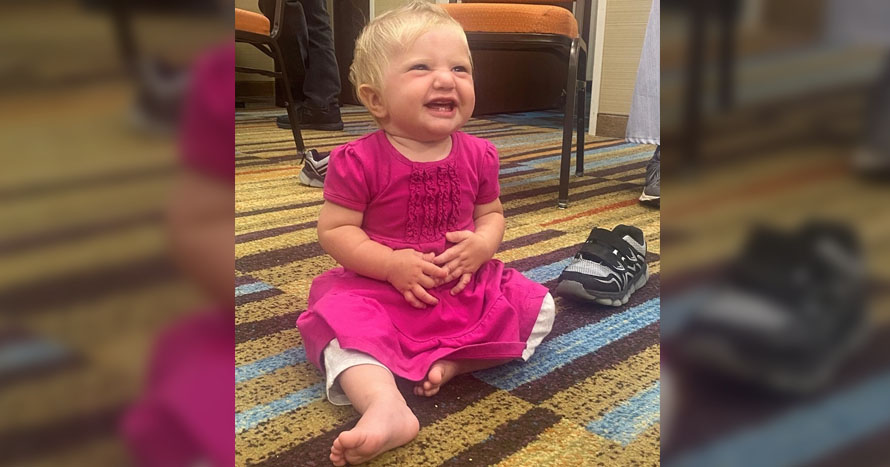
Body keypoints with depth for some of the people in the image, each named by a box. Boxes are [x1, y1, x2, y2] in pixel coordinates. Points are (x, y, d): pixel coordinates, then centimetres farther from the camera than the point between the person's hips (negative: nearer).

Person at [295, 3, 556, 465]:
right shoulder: (359, 161, -13)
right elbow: (334, 230, -12)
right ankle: (386, 408, -45)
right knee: (338, 317, -30)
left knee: (538, 307, -8)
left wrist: (482, 245, -14)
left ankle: (449, 362, -18)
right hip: (381, 288, -3)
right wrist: (392, 264, -24)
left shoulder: (477, 156, -1)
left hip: (466, 285, 4)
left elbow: (491, 213, 10)